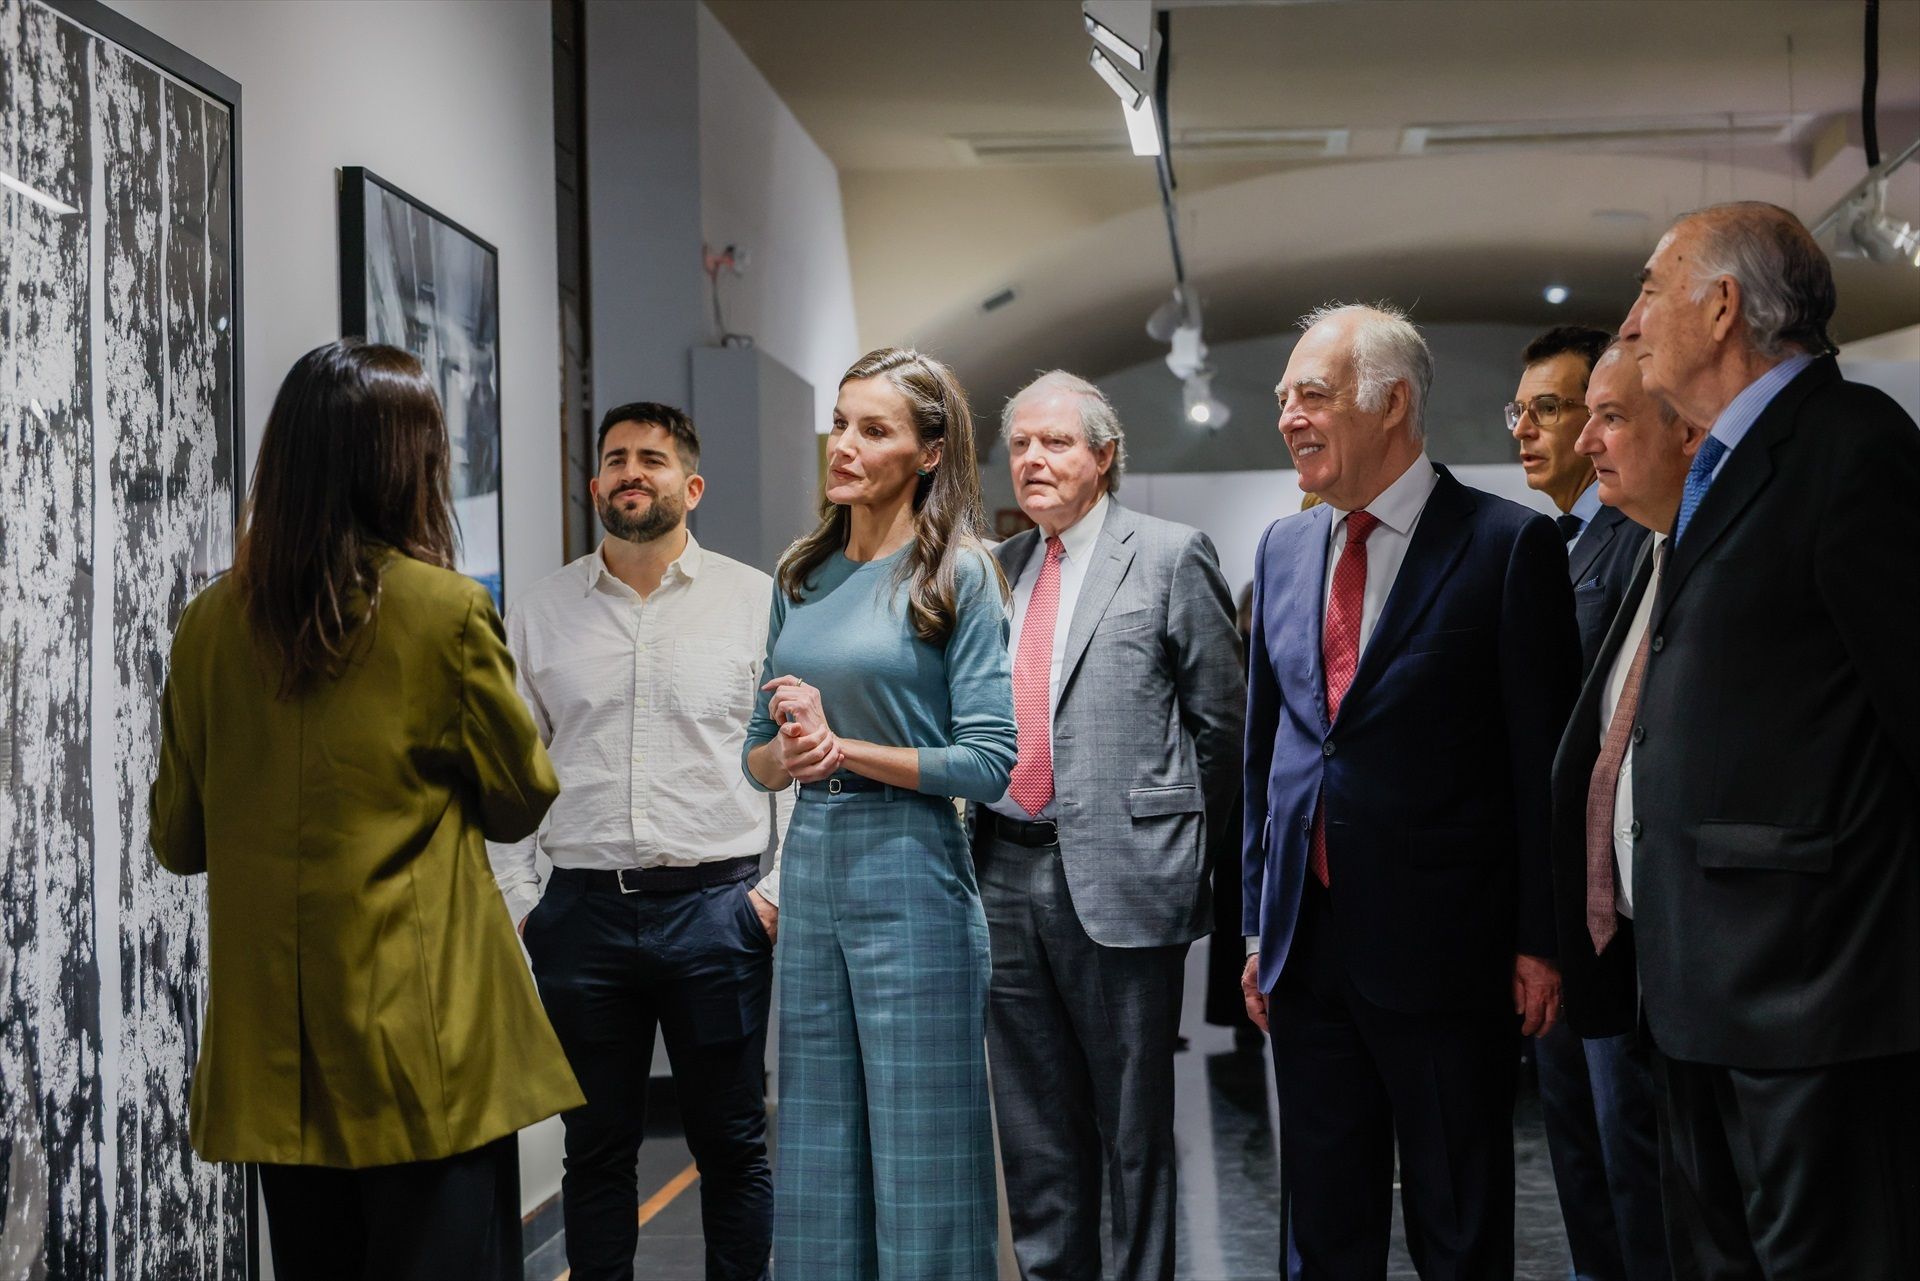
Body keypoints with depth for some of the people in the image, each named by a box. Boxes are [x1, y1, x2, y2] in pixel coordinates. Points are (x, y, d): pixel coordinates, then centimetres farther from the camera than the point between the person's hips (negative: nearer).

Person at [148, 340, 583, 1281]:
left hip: (272, 1049, 4)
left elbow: (177, 839, 8)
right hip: (424, 1031, -4)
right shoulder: (448, 612, -11)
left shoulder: (211, 622, 0)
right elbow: (520, 805, 0)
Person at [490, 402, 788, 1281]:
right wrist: (515, 900, 3)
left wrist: (782, 888, -5)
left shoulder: (756, 601, 2)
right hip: (584, 911, 2)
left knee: (732, 1145, 6)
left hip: (717, 905, -2)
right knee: (596, 1147, 10)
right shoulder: (542, 611, 8)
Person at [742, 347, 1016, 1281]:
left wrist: (842, 747, -14)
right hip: (809, 865, 6)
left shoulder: (956, 574, -6)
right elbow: (758, 755, 14)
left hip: (909, 870, -5)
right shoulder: (802, 576, 10)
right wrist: (787, 756, -9)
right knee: (817, 1146, 12)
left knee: (917, 1151, 2)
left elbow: (988, 761, -12)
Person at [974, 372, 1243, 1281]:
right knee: (1033, 1125, 13)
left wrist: (1184, 841, 3)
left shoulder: (1170, 556, -2)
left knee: (1132, 1120, 4)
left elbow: (1222, 718, -1)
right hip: (1008, 874, 5)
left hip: (1120, 879, -5)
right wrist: (977, 835, 8)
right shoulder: (995, 568, 13)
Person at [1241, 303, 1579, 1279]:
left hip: (1442, 945, -5)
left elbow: (1544, 759, -8)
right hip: (1307, 942, 6)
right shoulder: (1283, 548, 10)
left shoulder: (1510, 544, -8)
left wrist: (1539, 941, -9)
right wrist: (1259, 923, 13)